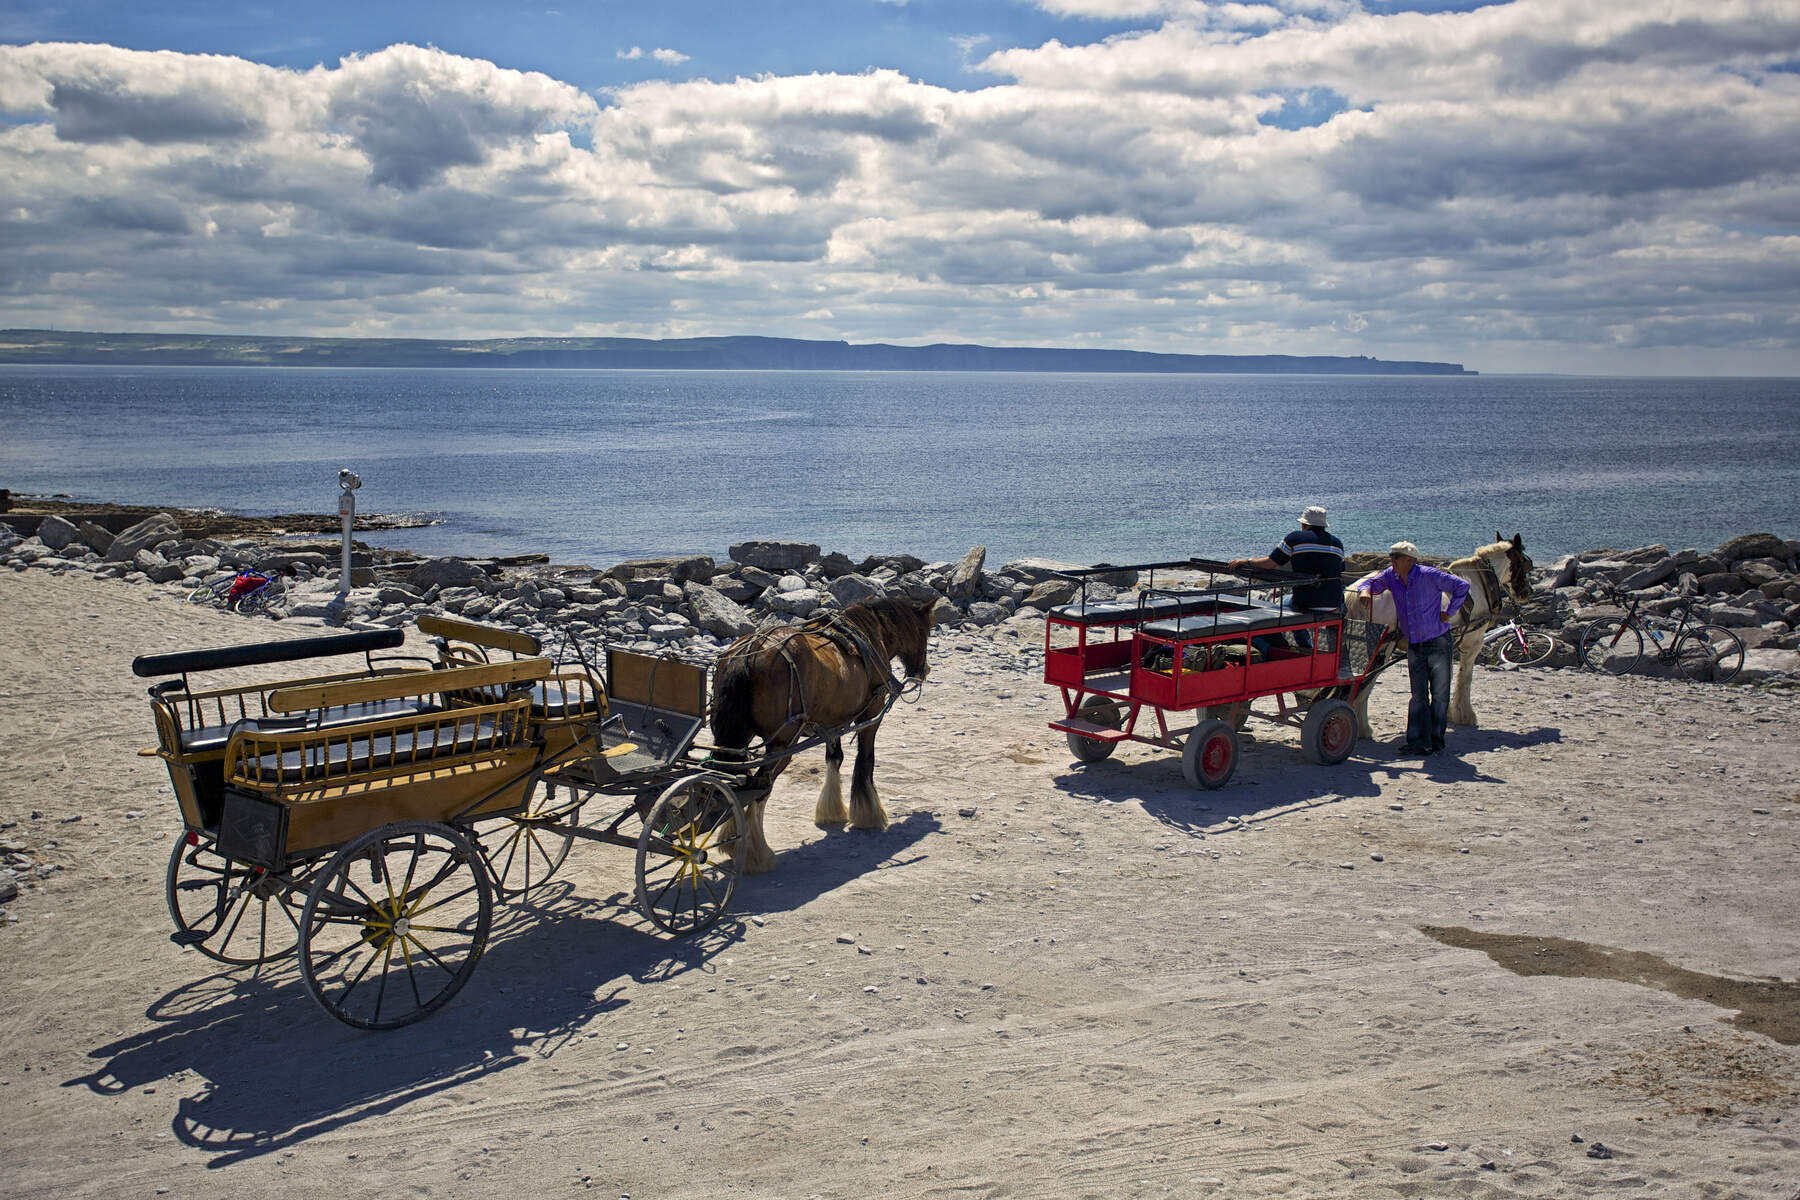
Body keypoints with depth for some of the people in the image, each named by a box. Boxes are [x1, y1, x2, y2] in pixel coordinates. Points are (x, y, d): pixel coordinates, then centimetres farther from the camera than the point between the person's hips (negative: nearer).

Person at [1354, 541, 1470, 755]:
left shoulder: (1429, 576, -15)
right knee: (1418, 696, 5)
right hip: (1414, 646, 5)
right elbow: (1371, 582, 6)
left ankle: (1435, 741, 9)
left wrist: (1449, 613, -10)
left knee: (1440, 694, 0)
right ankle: (1418, 743, 7)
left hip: (1438, 643, -5)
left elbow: (1462, 586, -9)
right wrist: (1365, 590, -17)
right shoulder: (1391, 576, 0)